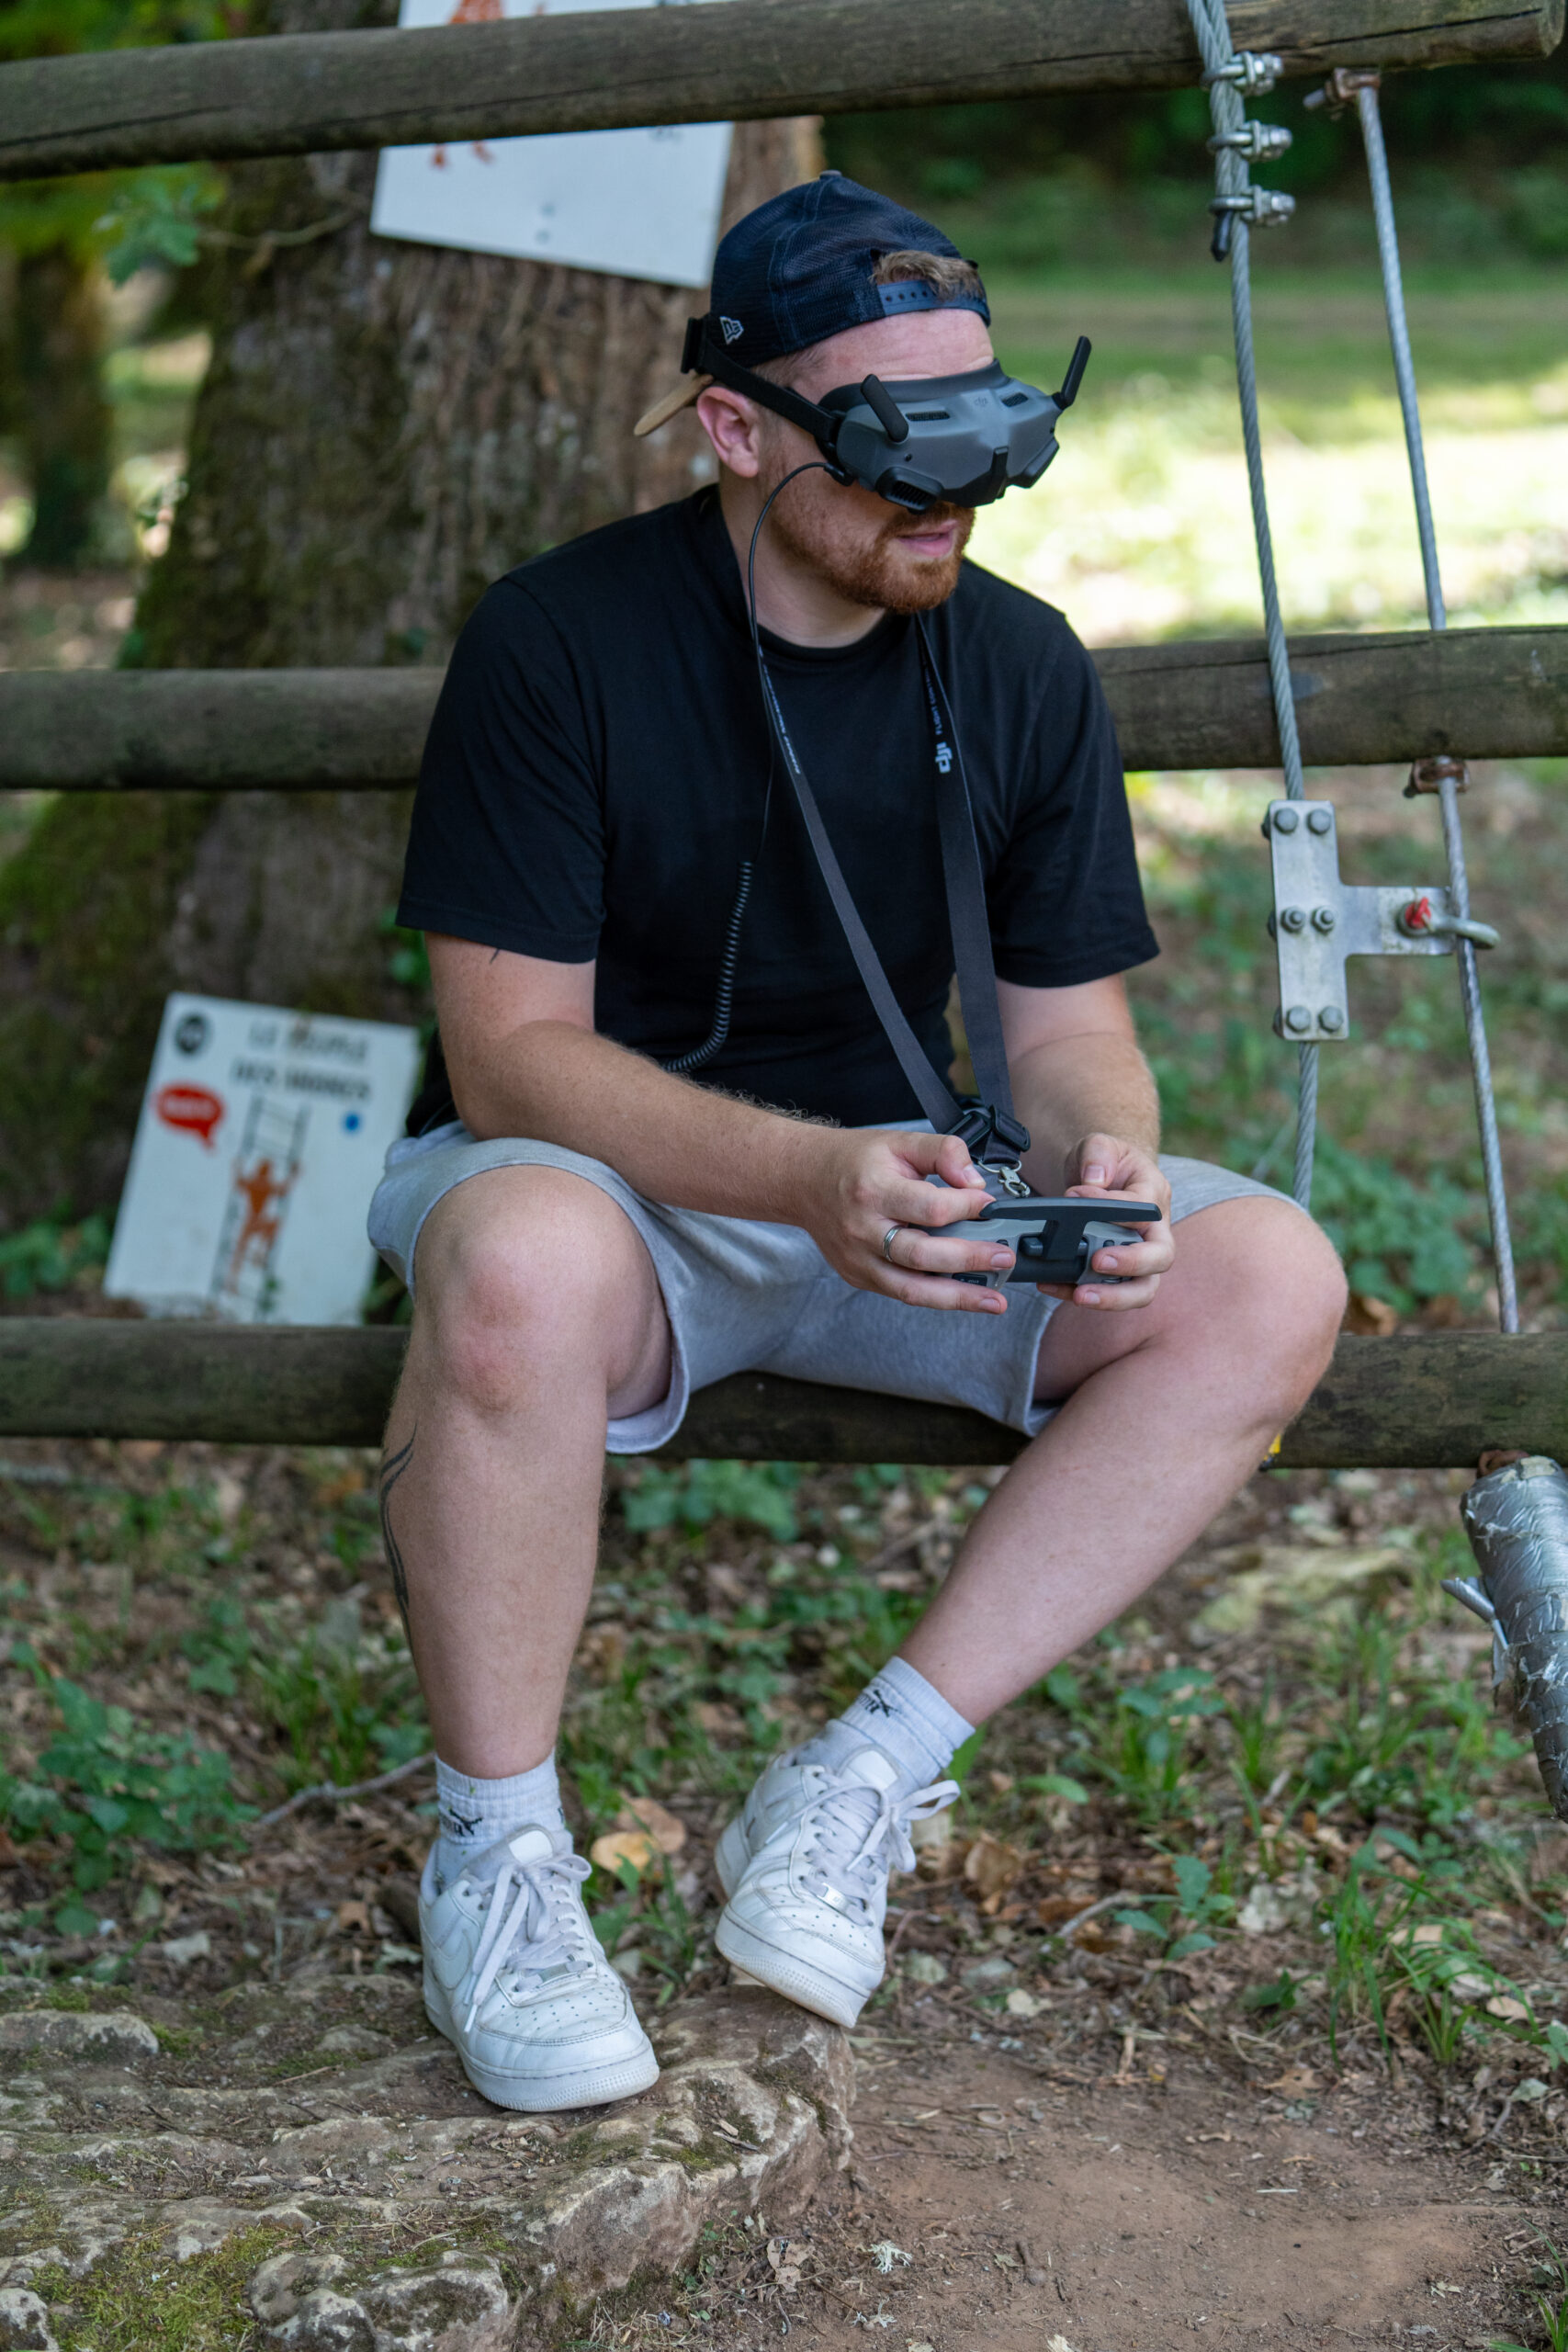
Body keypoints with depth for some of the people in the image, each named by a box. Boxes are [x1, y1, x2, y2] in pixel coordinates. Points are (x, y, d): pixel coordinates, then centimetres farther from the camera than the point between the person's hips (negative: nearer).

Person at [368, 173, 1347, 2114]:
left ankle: (871, 1777, -14)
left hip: (890, 1183, 5)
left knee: (1269, 1280, -19)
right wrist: (808, 1177, -36)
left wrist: (1101, 1155, -23)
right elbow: (512, 1052, -19)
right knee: (521, 1263, -41)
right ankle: (496, 1851, -18)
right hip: (600, 1170, -4)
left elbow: (1065, 1024, 3)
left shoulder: (1022, 668, -1)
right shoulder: (560, 639, -15)